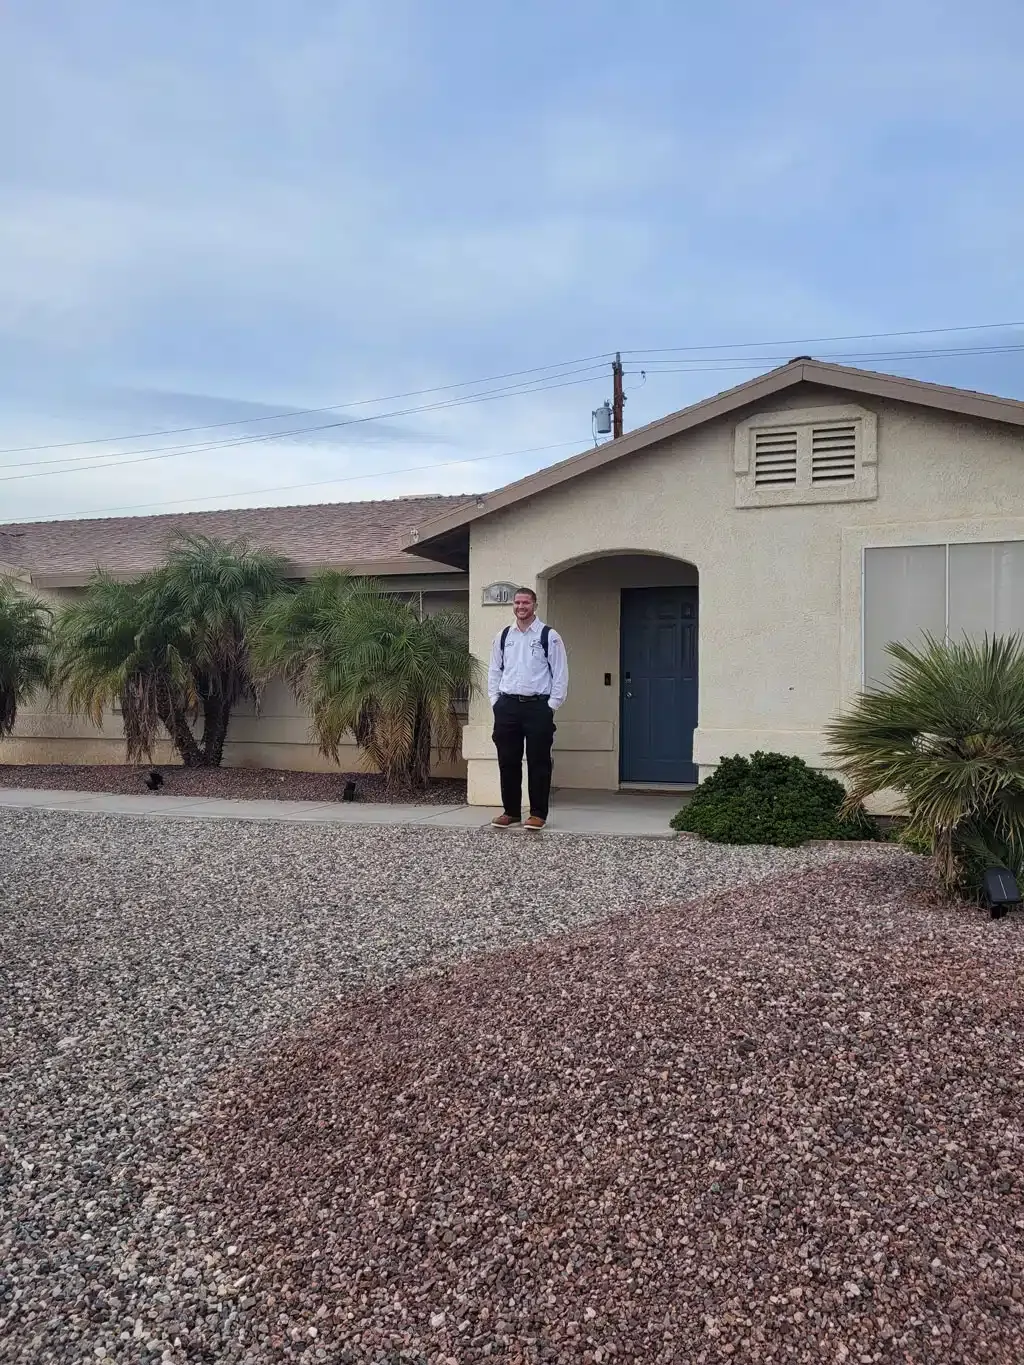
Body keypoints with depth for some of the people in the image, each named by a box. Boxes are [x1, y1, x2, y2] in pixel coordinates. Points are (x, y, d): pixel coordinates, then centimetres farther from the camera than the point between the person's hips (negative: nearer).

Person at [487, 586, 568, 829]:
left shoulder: (549, 636, -2)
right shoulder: (502, 636, 10)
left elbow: (560, 674, -3)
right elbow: (494, 671, 14)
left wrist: (552, 705, -7)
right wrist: (495, 701, 6)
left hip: (538, 705, -4)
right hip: (507, 706, 4)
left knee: (538, 762, 1)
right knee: (508, 761, 7)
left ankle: (538, 814, 10)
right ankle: (510, 811, 19)